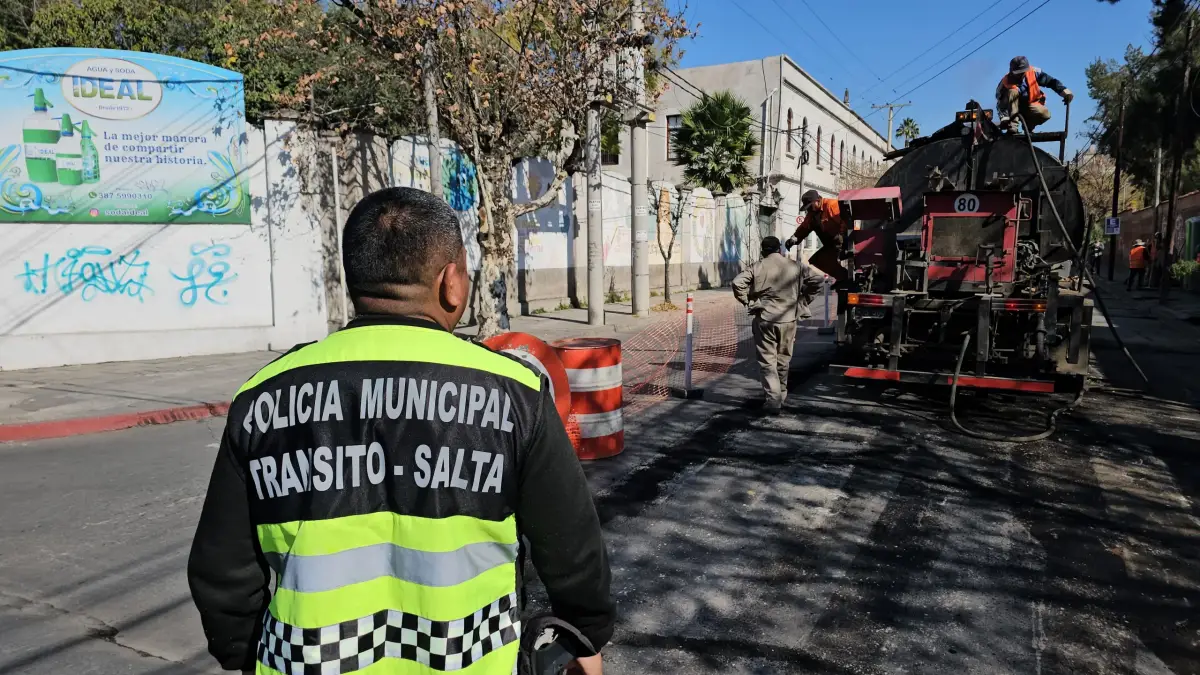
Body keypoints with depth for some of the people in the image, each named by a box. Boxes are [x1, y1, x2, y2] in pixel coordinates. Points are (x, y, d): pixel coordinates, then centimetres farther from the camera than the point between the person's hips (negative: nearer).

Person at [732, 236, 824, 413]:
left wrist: (749, 302, -2)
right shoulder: (796, 266, 4)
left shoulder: (758, 267, -3)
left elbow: (737, 283, -13)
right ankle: (781, 397, 31)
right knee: (783, 360, 18)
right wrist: (803, 302, 8)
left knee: (768, 361, 2)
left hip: (764, 319, -2)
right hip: (788, 319, 3)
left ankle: (773, 400, -7)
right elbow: (816, 280, 3)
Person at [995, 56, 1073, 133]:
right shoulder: (1005, 83, -18)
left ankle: (1028, 126, 3)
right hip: (1014, 108, -2)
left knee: (1045, 114, -30)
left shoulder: (1033, 73, -10)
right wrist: (1004, 118, -37)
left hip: (1029, 105, 2)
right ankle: (1011, 125, -34)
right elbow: (1001, 104, -22)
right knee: (1012, 92, -33)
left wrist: (1064, 91, -20)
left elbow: (1050, 81, -6)